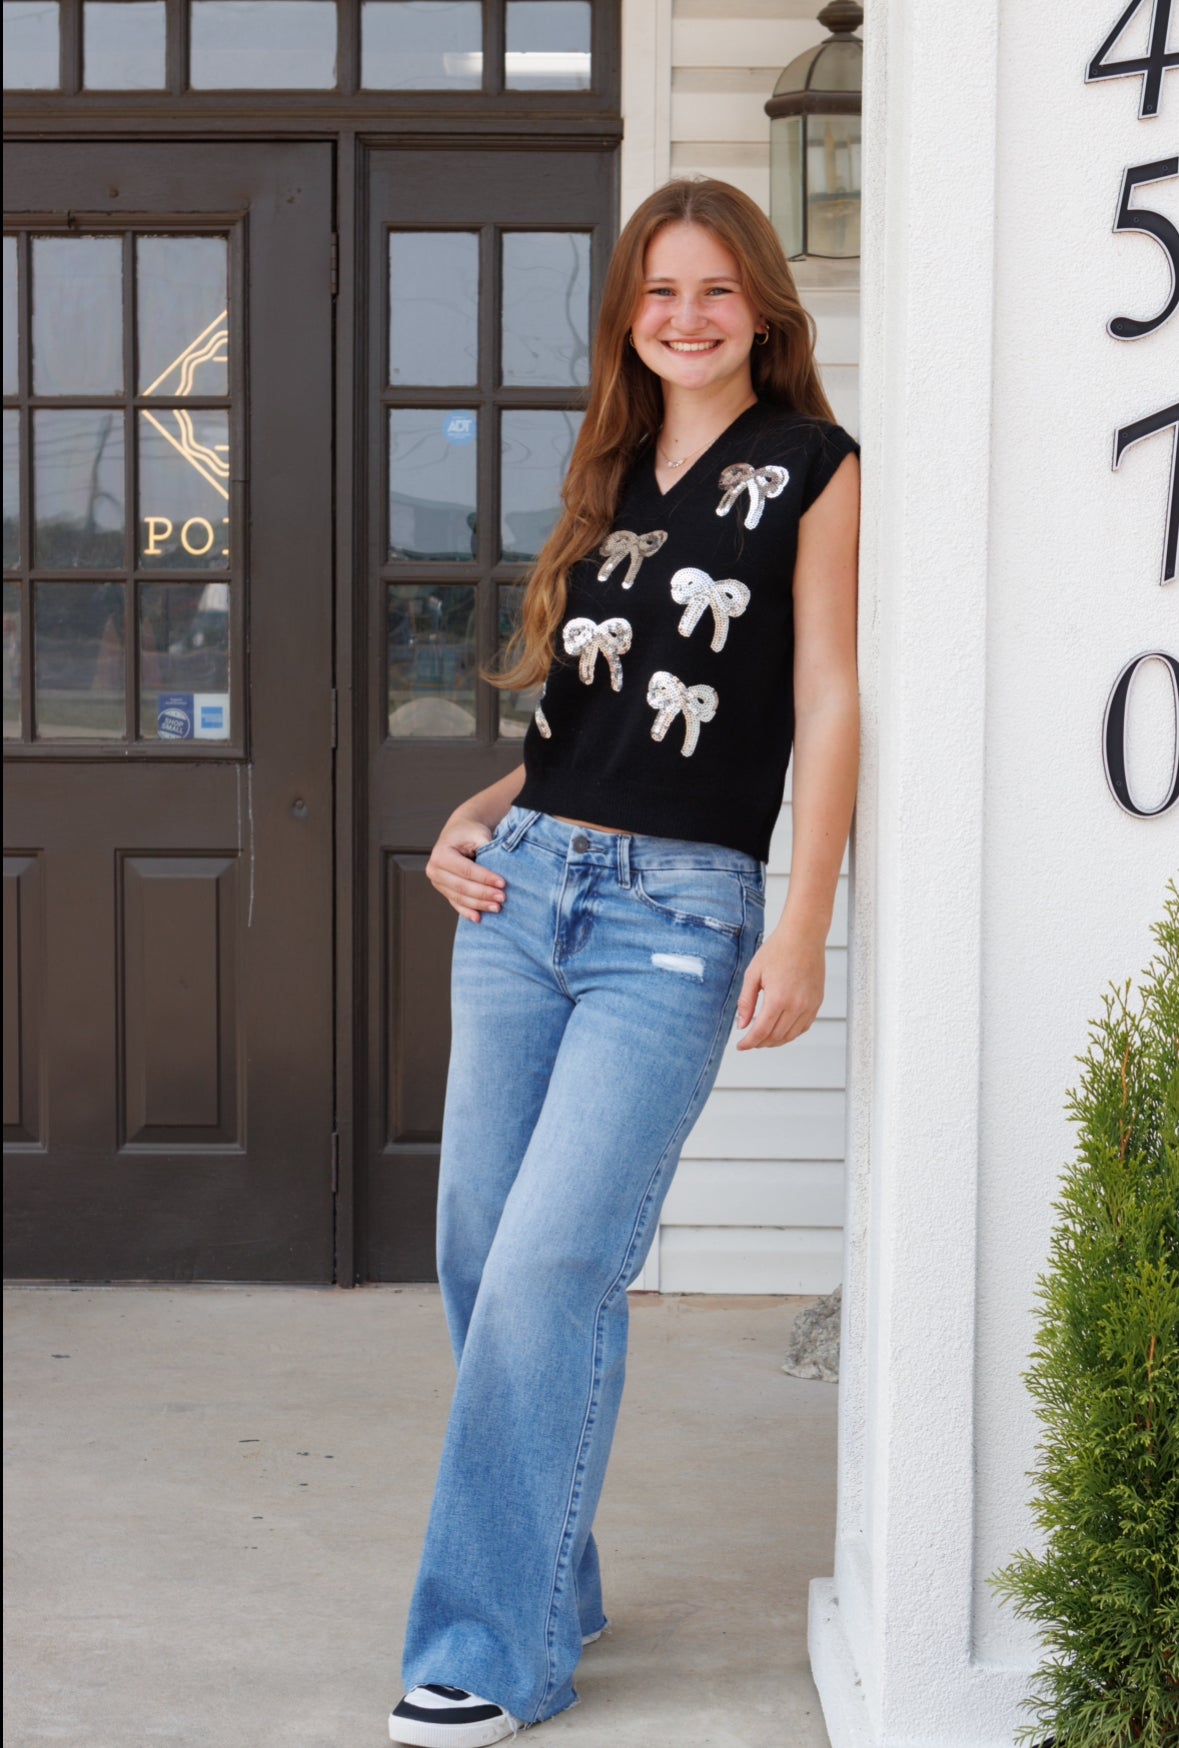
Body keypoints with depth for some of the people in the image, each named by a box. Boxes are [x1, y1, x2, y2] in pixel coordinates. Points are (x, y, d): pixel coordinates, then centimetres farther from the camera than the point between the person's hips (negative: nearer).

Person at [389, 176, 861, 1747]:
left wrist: (802, 935, -12)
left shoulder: (810, 466, 1)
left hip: (678, 912, -6)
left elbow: (826, 701, -5)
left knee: (551, 1267, -12)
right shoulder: (614, 476, 18)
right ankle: (550, 1583, 21)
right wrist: (477, 816, 5)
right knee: (484, 1254, 6)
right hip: (524, 884, 6)